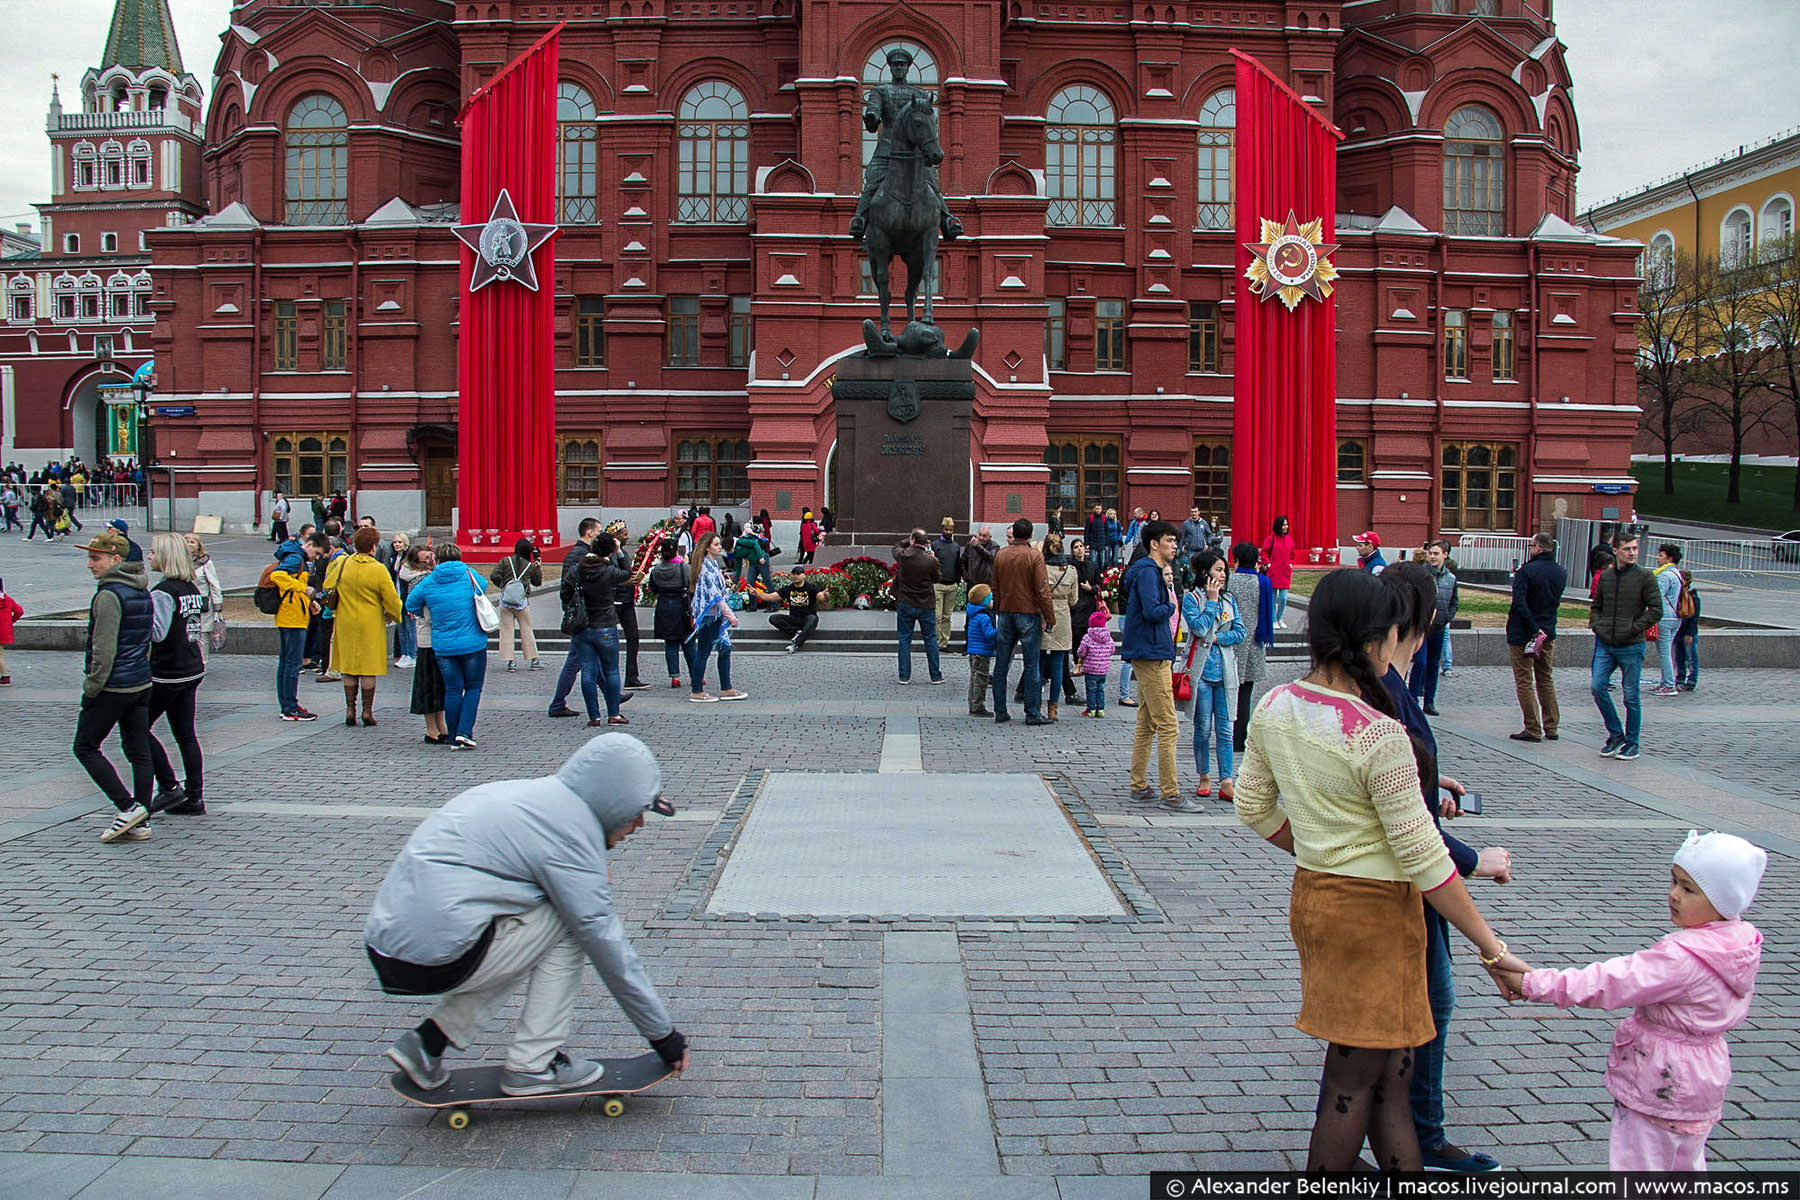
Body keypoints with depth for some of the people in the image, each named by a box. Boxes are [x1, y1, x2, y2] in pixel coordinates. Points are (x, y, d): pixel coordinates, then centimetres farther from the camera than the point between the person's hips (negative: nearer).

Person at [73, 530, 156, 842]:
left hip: (113, 687, -8)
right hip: (142, 684, 8)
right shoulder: (142, 592, 11)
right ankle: (140, 822, 12)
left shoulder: (109, 596, -17)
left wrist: (91, 688, -13)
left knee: (85, 747, 5)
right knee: (139, 752, 9)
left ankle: (128, 807, -3)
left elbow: (104, 649, -20)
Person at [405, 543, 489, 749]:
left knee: (452, 690, 8)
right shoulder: (469, 576, -1)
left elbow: (411, 605, 10)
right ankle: (464, 731, -3)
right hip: (473, 644, -2)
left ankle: (454, 739, 11)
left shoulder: (428, 582, 1)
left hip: (442, 646, 2)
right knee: (473, 687, 10)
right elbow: (483, 588, 18)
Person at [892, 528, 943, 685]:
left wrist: (910, 542, 16)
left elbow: (896, 547, 13)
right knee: (930, 640, 11)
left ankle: (904, 676, 9)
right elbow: (936, 579, 3)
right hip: (925, 605, -1)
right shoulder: (931, 561, -15)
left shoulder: (903, 556, -11)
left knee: (904, 640, 10)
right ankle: (936, 676, 15)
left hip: (905, 604, 1)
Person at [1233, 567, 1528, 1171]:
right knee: (1354, 1086, 6)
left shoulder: (1275, 707, -2)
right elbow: (1422, 858, -19)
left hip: (1311, 895, 8)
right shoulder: (1379, 736, -23)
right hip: (1374, 909, -8)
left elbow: (1255, 809, 9)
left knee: (1387, 1072, 20)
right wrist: (1493, 948, -11)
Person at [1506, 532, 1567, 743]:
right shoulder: (1561, 573, 5)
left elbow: (1519, 603, -24)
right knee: (1546, 681, 16)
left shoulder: (1527, 571, -16)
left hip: (1523, 635, -6)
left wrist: (1533, 629, -21)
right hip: (1548, 634, 7)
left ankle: (1533, 730, 0)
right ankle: (1551, 728, 18)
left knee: (1524, 682, 0)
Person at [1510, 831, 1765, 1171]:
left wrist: (1532, 984, -29)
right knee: (1685, 1165, 24)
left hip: (1659, 1089, -9)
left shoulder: (1683, 959, -30)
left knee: (1636, 1164, 0)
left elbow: (1610, 983, -30)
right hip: (1702, 1084, 9)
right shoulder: (1739, 943, -2)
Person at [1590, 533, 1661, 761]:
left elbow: (1656, 610, -6)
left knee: (1631, 696, 2)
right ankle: (1616, 734, 13)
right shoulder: (1605, 576, 8)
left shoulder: (1645, 577, -4)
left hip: (1631, 647, -4)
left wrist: (1633, 629, -13)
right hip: (1605, 644, 4)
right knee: (1597, 687, -4)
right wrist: (1597, 625, 2)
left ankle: (1632, 743, 15)